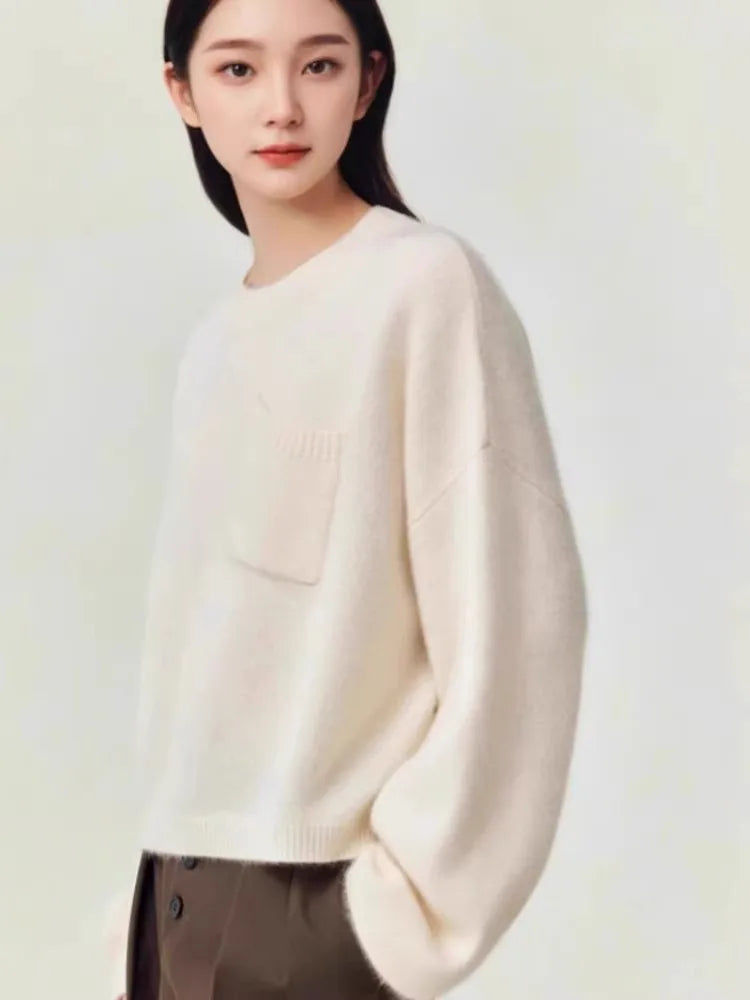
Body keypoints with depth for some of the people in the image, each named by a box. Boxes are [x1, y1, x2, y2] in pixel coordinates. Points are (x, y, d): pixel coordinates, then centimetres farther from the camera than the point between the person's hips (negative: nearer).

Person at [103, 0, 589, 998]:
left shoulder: (429, 285, -10)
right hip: (182, 895, 6)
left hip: (316, 903, -6)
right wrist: (151, 897, 7)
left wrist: (404, 916, -12)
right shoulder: (216, 339, 9)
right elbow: (201, 639, 10)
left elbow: (509, 625, -14)